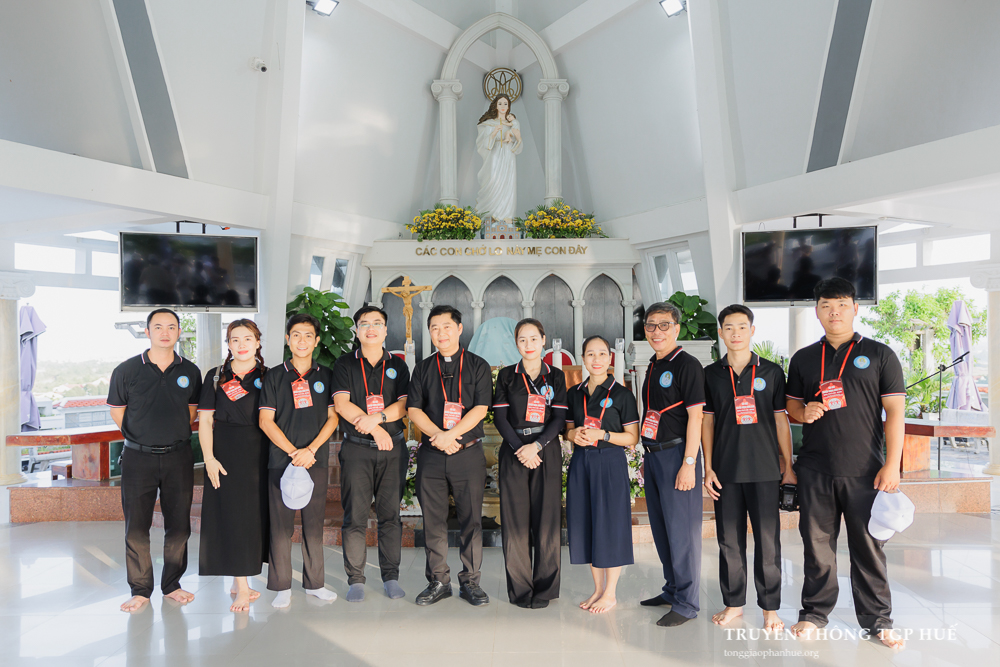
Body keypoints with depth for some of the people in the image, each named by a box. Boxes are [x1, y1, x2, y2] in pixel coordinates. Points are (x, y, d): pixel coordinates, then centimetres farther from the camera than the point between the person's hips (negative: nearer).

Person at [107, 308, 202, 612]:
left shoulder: (190, 371, 3)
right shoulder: (126, 370, -2)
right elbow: (117, 411, 7)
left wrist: (173, 436, 11)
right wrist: (142, 437, 9)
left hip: (178, 457, 1)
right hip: (138, 458, -1)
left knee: (179, 525, 7)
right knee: (136, 527, 5)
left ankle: (171, 585, 24)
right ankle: (140, 590, 21)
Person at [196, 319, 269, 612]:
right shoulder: (216, 376, 4)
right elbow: (205, 420, 2)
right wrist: (209, 458, -7)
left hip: (259, 454, 2)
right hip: (225, 453, -1)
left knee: (255, 514, 7)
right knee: (231, 515, -1)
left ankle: (239, 580, 24)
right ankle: (241, 587, 8)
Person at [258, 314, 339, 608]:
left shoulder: (326, 376, 8)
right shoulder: (274, 376, 4)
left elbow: (333, 418, 4)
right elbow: (265, 420, -1)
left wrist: (311, 449, -9)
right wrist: (293, 451, -9)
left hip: (316, 459, 1)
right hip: (281, 459, -1)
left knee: (314, 522, 7)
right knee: (281, 524, 3)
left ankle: (314, 582, 20)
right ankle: (282, 587, 16)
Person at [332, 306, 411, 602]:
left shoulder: (397, 365, 11)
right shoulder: (345, 364, 6)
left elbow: (403, 404, 1)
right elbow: (342, 404, -5)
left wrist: (378, 417, -18)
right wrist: (376, 429, -12)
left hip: (392, 447, 1)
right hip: (356, 448, -1)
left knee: (390, 514, 4)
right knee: (355, 515, 0)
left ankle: (391, 576, 15)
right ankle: (356, 579, 13)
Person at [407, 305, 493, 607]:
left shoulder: (478, 366, 4)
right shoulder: (423, 369, 11)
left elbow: (480, 408, -5)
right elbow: (413, 409, 3)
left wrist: (450, 434, -15)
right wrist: (439, 436, -12)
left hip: (469, 453, -2)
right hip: (431, 455, 2)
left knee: (471, 519, 3)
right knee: (433, 520, 7)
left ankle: (470, 581, 18)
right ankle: (438, 581, 22)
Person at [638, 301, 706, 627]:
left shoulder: (687, 364, -10)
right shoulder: (653, 366, 14)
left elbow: (695, 415, -15)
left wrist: (688, 463, -19)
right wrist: (648, 455, 15)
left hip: (676, 453, -8)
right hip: (653, 454, 9)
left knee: (681, 529, 0)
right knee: (660, 527, 16)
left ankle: (686, 603, 12)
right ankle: (672, 589, 31)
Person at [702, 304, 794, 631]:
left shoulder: (771, 372, 3)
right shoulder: (711, 374, 5)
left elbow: (780, 420, 5)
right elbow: (707, 422, 7)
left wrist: (788, 465, 3)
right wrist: (708, 467, 2)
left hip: (764, 468, -1)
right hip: (725, 469, 1)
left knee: (767, 538, 4)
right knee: (729, 538, 9)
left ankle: (770, 607, 19)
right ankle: (733, 602, 24)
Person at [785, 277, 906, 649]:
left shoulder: (879, 355, 3)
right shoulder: (803, 359, 10)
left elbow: (894, 412, -1)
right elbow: (791, 405, 16)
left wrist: (892, 464, -8)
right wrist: (804, 412, -8)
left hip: (865, 471, -2)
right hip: (815, 471, 2)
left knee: (868, 546, 6)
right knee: (816, 543, 9)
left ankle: (876, 620, 24)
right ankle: (814, 612, 23)